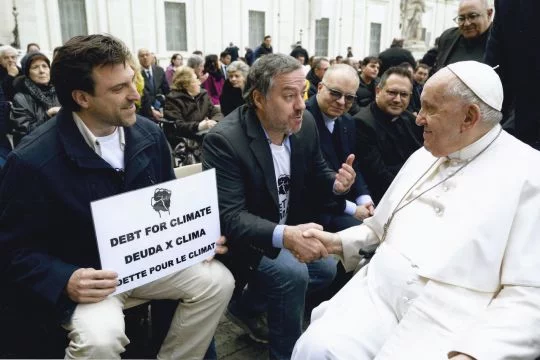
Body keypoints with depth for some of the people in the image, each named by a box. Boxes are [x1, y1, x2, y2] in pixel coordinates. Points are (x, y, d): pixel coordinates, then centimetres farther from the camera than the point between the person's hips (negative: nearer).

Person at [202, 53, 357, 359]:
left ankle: (245, 306, 19)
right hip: (241, 239, -7)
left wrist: (336, 183, -19)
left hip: (290, 228, 8)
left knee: (327, 268, 4)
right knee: (292, 272, -27)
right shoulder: (224, 140, -27)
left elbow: (316, 175, 6)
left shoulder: (306, 124, -7)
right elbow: (229, 217, -31)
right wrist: (284, 236, -46)